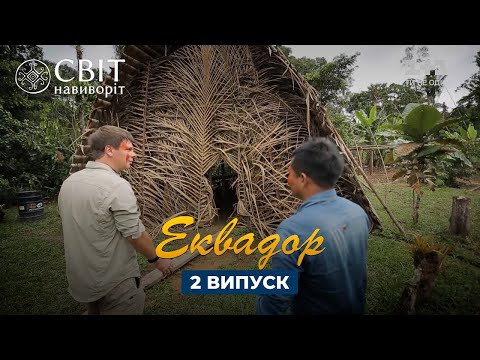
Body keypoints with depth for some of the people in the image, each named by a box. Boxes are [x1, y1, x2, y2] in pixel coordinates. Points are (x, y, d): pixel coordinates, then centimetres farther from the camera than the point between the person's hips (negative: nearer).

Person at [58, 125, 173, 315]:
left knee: (95, 309, 27)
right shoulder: (117, 185, -25)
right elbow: (135, 234, -22)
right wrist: (157, 259, -5)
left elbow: (77, 228, 12)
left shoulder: (68, 182, 1)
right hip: (114, 283, -8)